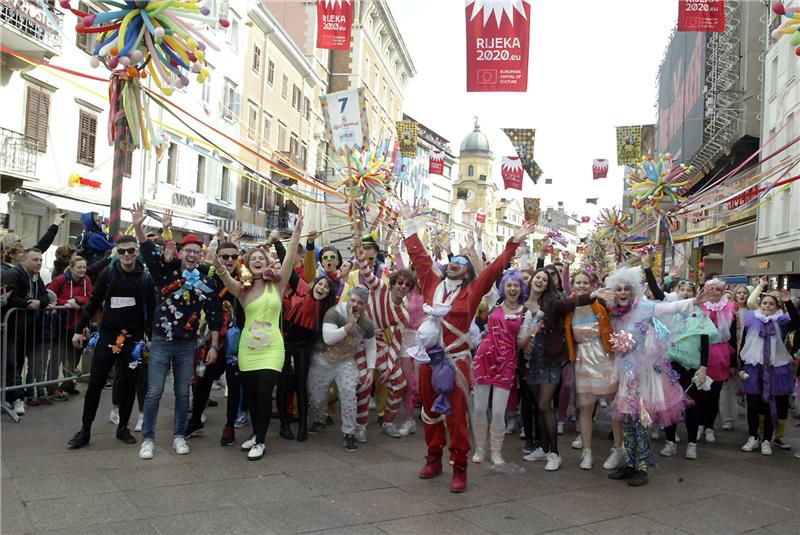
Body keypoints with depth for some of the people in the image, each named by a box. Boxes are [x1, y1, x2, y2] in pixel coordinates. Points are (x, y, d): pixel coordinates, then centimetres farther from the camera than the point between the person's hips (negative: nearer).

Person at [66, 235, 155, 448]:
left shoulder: (145, 278, -2)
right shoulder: (108, 273, -1)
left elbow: (151, 310, 1)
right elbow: (93, 303, 4)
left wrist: (151, 337, -1)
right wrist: (79, 329, 4)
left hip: (133, 338, 0)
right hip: (107, 335, 0)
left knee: (128, 383, 8)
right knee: (95, 383, 2)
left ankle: (123, 427, 22)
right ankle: (85, 430, 14)